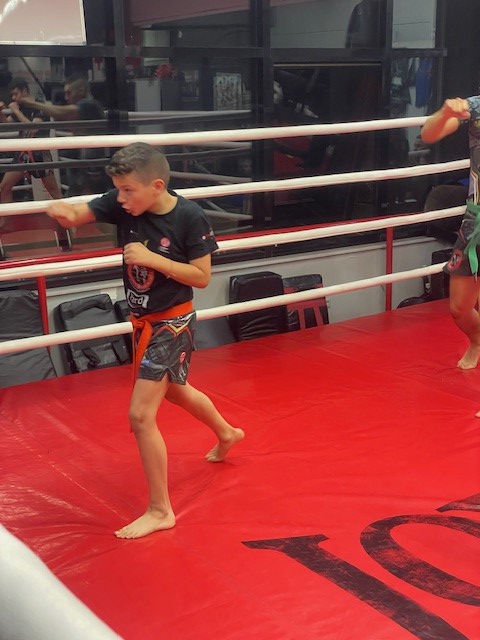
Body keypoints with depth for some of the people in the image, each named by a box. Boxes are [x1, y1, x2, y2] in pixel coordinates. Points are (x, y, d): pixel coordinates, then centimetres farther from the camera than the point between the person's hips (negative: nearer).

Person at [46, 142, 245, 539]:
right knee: (174, 390, 29)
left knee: (141, 414, -10)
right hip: (144, 321, 8)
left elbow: (202, 277, -17)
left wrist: (152, 258, -27)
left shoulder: (189, 217, -22)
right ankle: (227, 434, 58)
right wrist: (62, 210, -41)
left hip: (172, 323, -8)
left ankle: (160, 511, 5)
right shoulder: (122, 204, -8)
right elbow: (78, 215, -17)